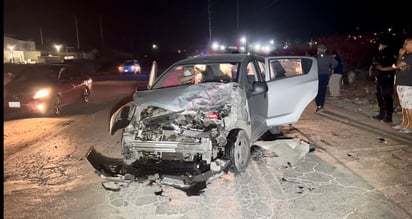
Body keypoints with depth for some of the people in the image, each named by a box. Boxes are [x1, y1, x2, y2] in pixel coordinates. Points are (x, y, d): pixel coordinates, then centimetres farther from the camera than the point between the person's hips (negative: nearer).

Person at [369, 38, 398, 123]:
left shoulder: (390, 55, -9)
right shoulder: (379, 55, 15)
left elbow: (394, 67, -17)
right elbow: (374, 64, 26)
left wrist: (383, 69, -21)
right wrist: (372, 69, 7)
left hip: (387, 79, -9)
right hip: (379, 79, 9)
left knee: (387, 97, -8)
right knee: (379, 96, 14)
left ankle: (388, 117, -3)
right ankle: (382, 114, 25)